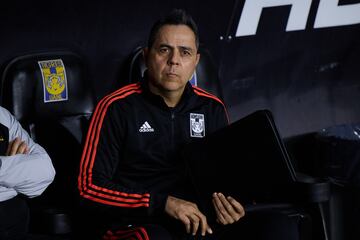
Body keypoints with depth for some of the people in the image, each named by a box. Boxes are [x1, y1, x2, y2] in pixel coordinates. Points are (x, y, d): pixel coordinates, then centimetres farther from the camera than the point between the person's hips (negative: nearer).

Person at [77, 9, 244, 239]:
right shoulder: (117, 107, -3)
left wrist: (230, 203, -7)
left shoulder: (212, 108, 11)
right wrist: (164, 203, -17)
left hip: (197, 218, 6)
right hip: (132, 221, -5)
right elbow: (90, 188, -8)